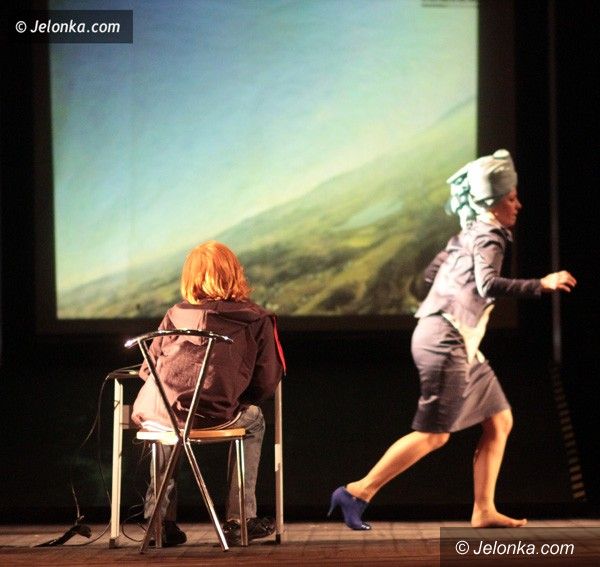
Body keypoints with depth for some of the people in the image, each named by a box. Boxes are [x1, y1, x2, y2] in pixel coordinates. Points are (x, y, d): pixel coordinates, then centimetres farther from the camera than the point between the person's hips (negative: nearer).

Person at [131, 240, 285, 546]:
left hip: (155, 415, 2)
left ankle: (161, 518, 36)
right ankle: (238, 519, 29)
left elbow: (149, 367, 17)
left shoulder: (176, 314, 15)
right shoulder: (257, 320, 10)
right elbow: (266, 384, 8)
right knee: (252, 419, 32)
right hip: (214, 417, -2)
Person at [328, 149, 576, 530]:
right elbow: (489, 284, -29)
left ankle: (484, 510, 9)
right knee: (433, 434, -7)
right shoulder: (488, 237, -12)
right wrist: (540, 285, -28)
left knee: (500, 420, 9)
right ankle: (358, 492, -4)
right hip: (446, 341, -10)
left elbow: (432, 273, 22)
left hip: (460, 344, 10)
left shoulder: (470, 234, 16)